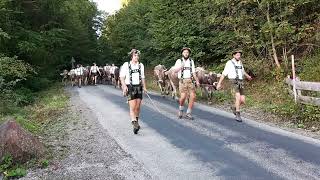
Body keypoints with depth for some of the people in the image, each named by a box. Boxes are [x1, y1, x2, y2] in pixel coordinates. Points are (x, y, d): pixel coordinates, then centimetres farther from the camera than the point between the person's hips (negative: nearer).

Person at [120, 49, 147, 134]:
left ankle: (136, 121, 26)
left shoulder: (141, 65, 12)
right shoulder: (126, 65, -1)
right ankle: (135, 124, -17)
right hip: (130, 87, -4)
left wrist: (144, 87, 12)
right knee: (132, 107, -13)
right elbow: (122, 77, -4)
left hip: (139, 87, 4)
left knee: (138, 107, 7)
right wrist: (124, 86, -17)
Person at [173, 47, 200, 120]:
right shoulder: (179, 61, 3)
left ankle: (188, 113, 4)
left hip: (190, 80, 3)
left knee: (193, 96, -7)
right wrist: (181, 67, -27)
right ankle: (181, 110, 15)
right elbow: (175, 71, -10)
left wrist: (197, 81, 11)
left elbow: (193, 72, 15)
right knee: (183, 97, -15)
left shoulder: (191, 61, 13)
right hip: (182, 81, -3)